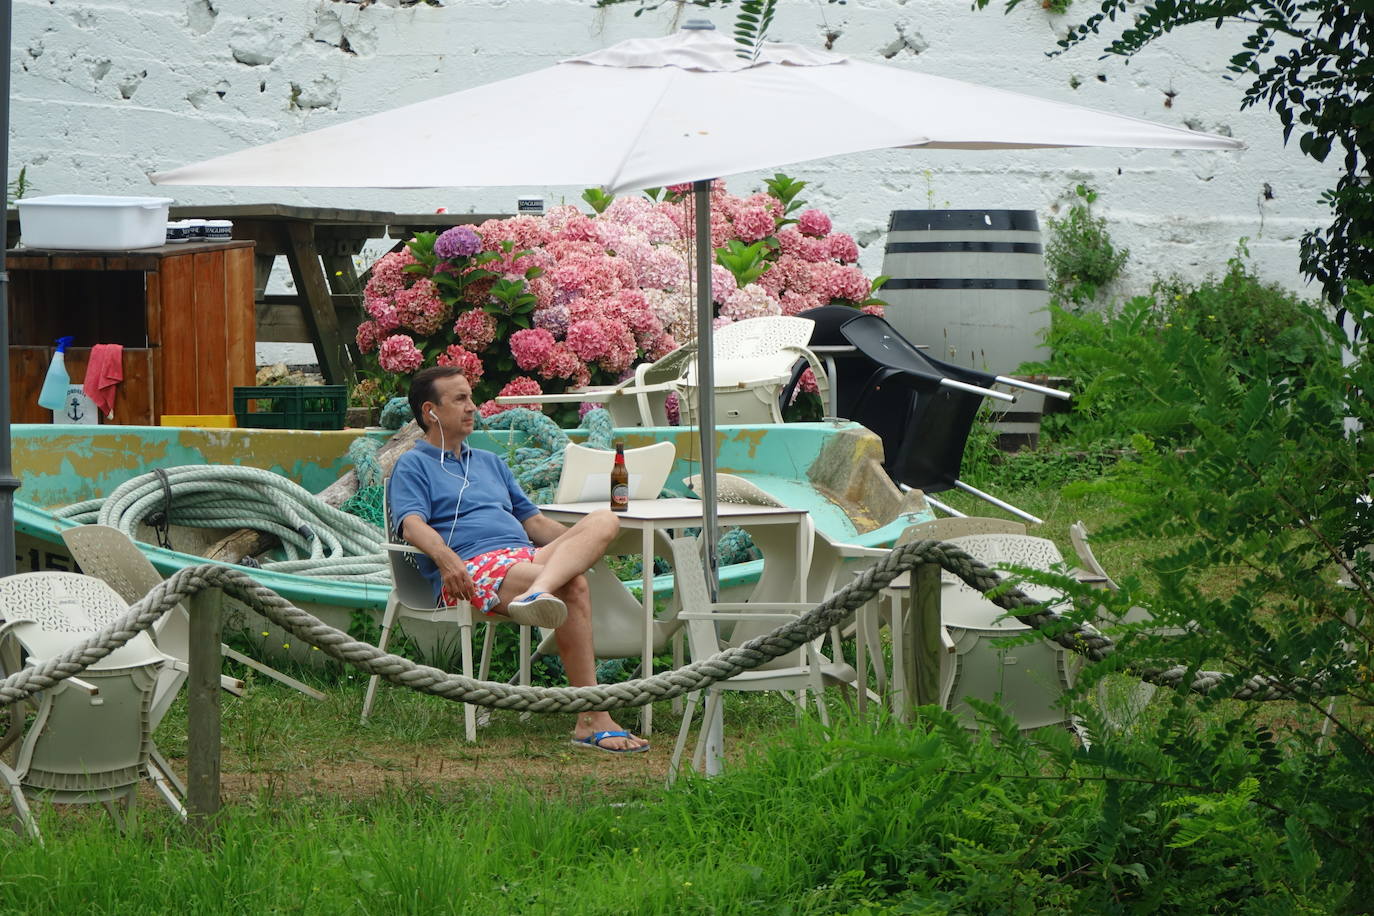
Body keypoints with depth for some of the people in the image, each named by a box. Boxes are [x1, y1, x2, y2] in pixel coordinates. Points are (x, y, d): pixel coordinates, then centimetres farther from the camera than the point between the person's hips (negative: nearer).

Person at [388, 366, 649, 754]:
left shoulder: (490, 463, 36)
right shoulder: (412, 466, 12)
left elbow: (534, 521, 34)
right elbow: (412, 525, -7)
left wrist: (584, 544, 17)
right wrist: (445, 558, -29)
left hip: (526, 556, 7)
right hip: (471, 569, -7)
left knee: (604, 519, -22)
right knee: (573, 586, -33)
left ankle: (539, 592, -52)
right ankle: (592, 720, -38)